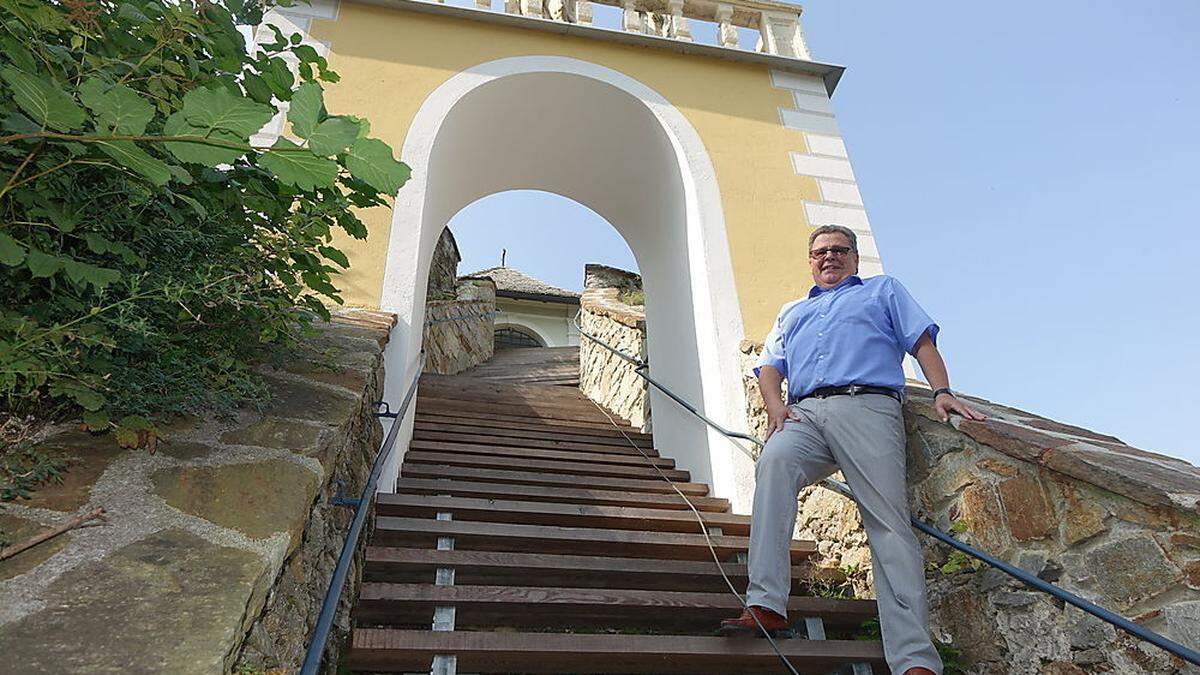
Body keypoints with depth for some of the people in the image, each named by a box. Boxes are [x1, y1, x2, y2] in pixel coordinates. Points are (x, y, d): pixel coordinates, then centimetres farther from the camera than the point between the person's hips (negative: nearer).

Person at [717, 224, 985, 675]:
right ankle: (766, 605, -37)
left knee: (889, 522, -15)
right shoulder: (792, 312, 37)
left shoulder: (883, 291, 30)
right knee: (774, 464, -32)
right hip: (804, 413, 2)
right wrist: (774, 403, 1)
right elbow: (770, 366, 23)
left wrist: (942, 391, -3)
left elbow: (922, 342, 16)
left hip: (866, 406, -1)